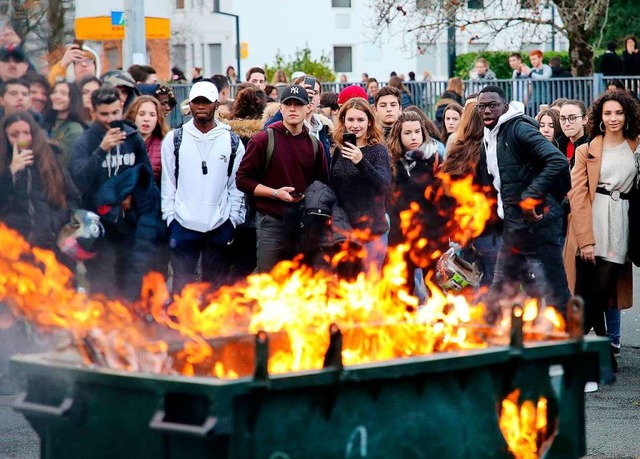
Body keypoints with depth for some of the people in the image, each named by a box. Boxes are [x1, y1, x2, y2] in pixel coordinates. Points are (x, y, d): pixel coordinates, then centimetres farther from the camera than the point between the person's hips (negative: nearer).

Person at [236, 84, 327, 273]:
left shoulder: (314, 145, 10)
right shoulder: (264, 140, -3)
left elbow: (322, 184, 19)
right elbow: (242, 179, -4)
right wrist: (275, 193, -15)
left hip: (305, 223, 4)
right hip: (272, 221, -4)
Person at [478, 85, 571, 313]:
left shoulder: (519, 129, -11)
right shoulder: (489, 139, 16)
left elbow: (559, 161, -22)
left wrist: (532, 196, -22)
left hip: (537, 220, -10)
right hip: (514, 226, 10)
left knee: (554, 292, -7)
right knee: (498, 292, 14)